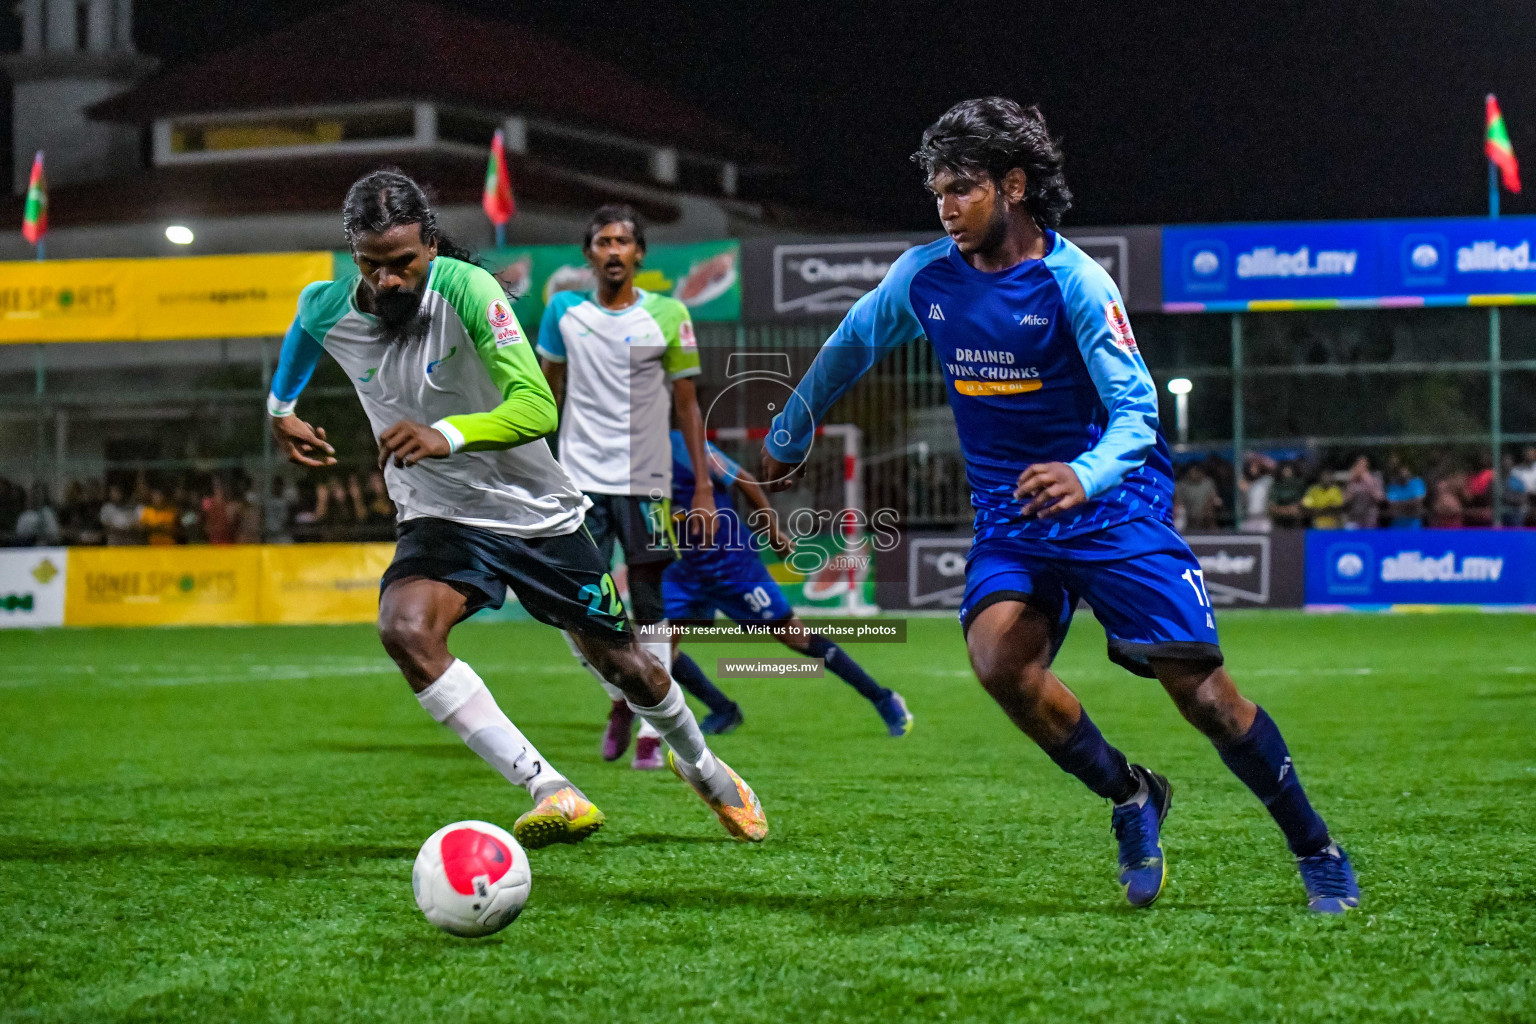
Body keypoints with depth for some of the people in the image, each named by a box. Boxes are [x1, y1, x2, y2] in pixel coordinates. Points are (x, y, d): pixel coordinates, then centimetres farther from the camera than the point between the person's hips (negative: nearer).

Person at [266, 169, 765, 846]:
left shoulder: (467, 289, -25)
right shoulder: (327, 312, -11)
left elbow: (537, 407, -34)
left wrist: (446, 435, -49)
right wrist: (280, 412, 25)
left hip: (536, 511, -2)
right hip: (440, 519, 2)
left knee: (624, 665, 10)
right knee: (404, 630, -31)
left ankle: (702, 769, 45)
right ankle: (551, 792, -31)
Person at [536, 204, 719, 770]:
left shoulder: (668, 315, 1)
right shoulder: (563, 311, 6)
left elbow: (687, 405, 4)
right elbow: (546, 394, 17)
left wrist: (703, 488, -1)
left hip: (645, 483, -2)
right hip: (579, 482, 2)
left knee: (648, 608, -2)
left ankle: (651, 731, 4)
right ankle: (620, 700, 22)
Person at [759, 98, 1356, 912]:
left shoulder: (1075, 282, -14)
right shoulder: (924, 275, -1)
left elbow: (1137, 410, -18)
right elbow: (849, 347, 18)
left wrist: (1086, 476, -39)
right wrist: (787, 439, 26)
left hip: (1113, 504, -4)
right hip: (1009, 515, 4)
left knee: (1200, 688, -10)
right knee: (997, 657, -25)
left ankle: (1316, 851, 9)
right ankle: (1131, 798, -1)